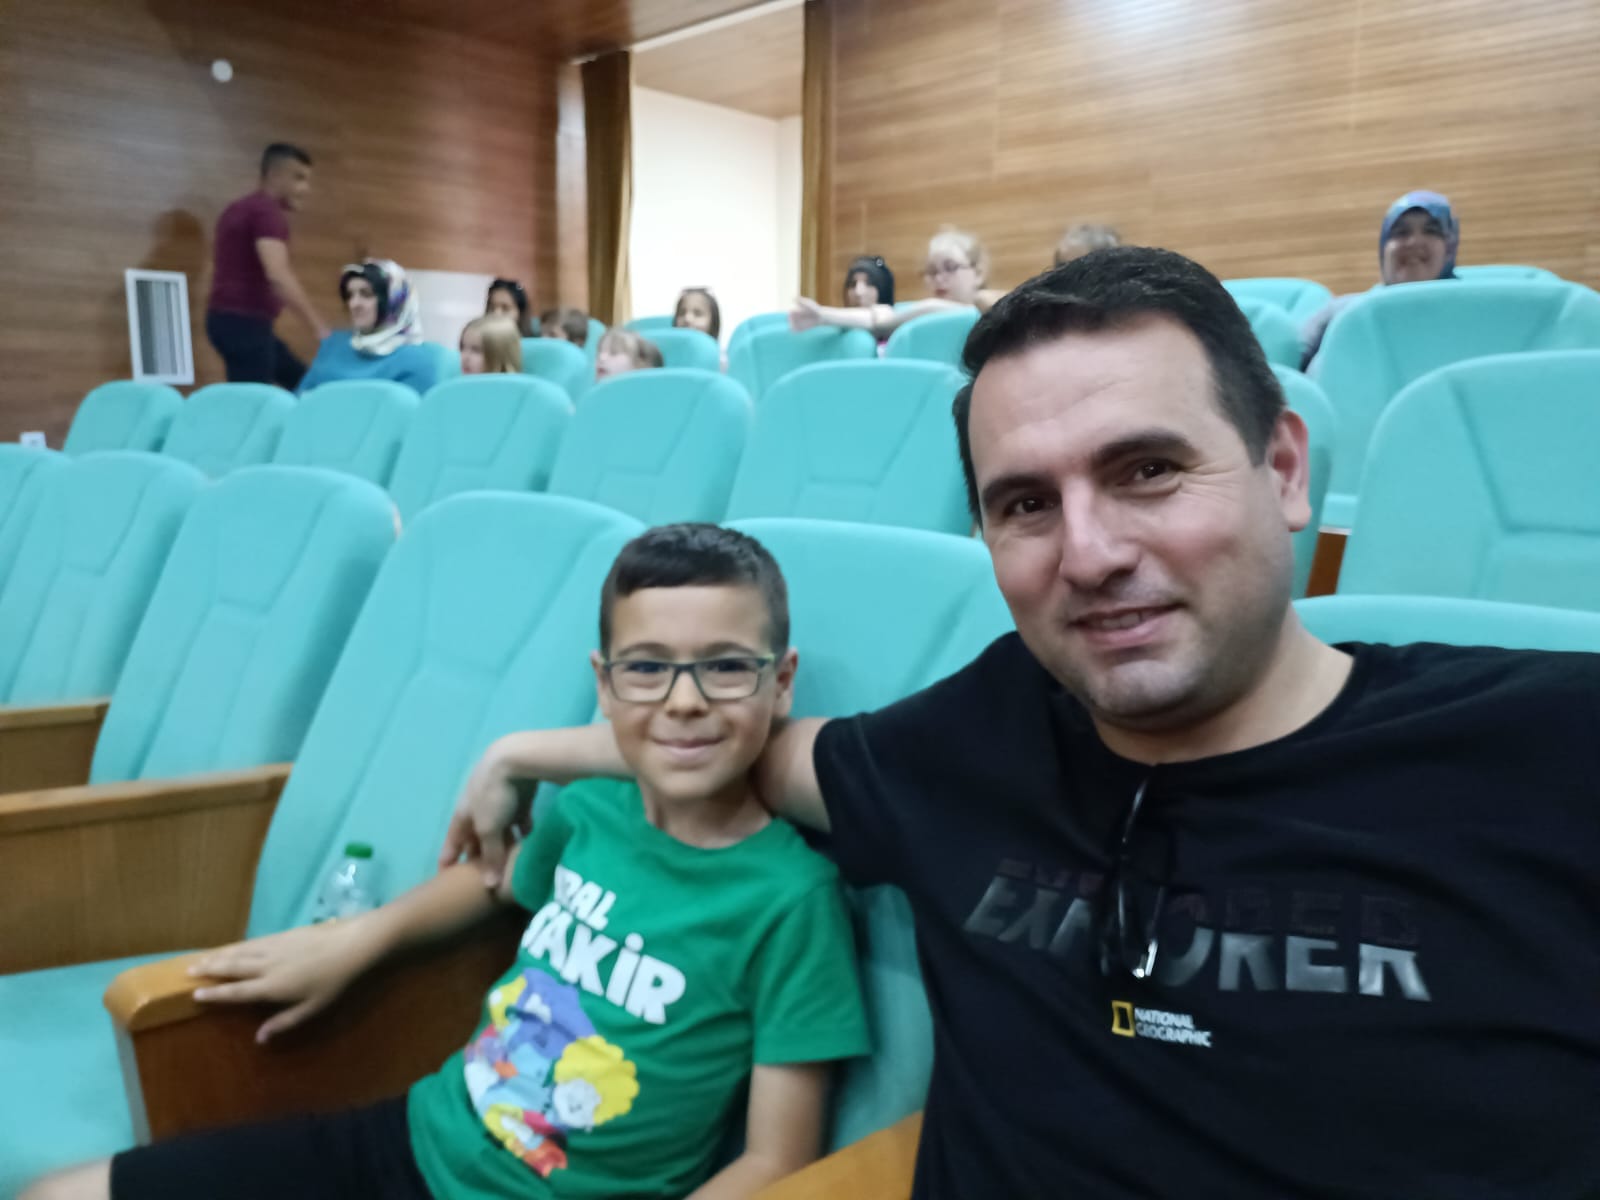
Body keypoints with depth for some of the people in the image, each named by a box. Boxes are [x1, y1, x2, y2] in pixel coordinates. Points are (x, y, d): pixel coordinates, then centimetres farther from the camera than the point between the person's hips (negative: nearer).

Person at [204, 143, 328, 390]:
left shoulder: (241, 209, 20)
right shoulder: (268, 211, -13)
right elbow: (278, 276, -26)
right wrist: (318, 328, -28)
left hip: (230, 318, 10)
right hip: (244, 322, -10)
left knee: (300, 383, 14)